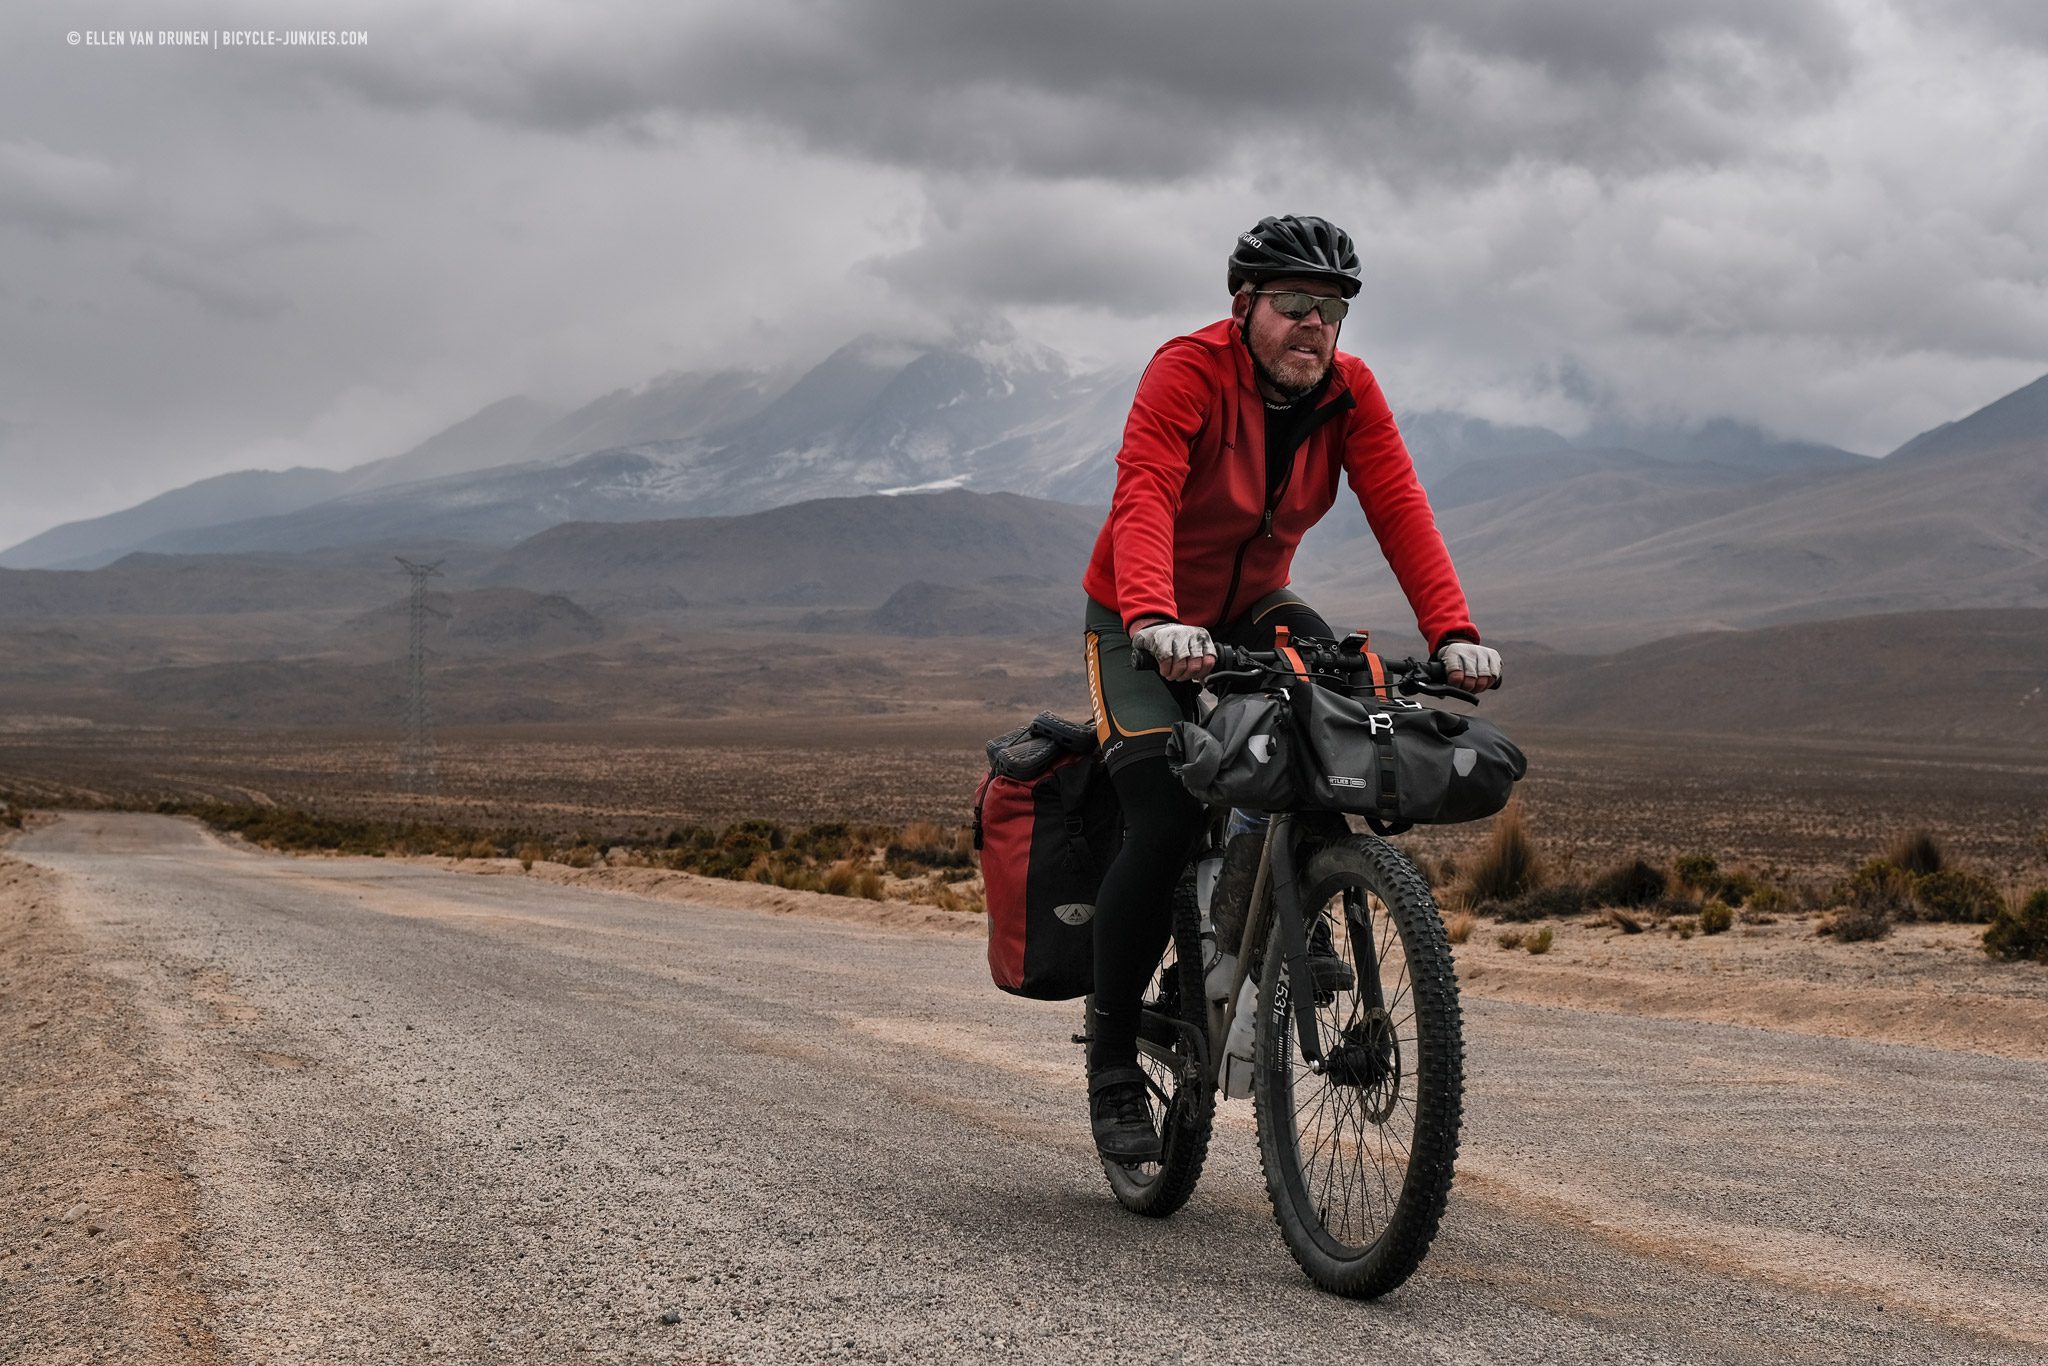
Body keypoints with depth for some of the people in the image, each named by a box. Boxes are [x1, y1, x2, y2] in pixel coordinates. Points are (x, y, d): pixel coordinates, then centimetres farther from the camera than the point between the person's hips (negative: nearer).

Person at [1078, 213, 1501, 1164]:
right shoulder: (1187, 372, -23)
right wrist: (1154, 622, -55)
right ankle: (1111, 1055, -3)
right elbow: (1144, 498, -37)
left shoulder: (1348, 390, -9)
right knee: (1164, 824, -18)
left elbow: (1398, 508, -18)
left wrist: (1453, 633, -33)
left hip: (1250, 612, 4)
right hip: (1145, 631, -4)